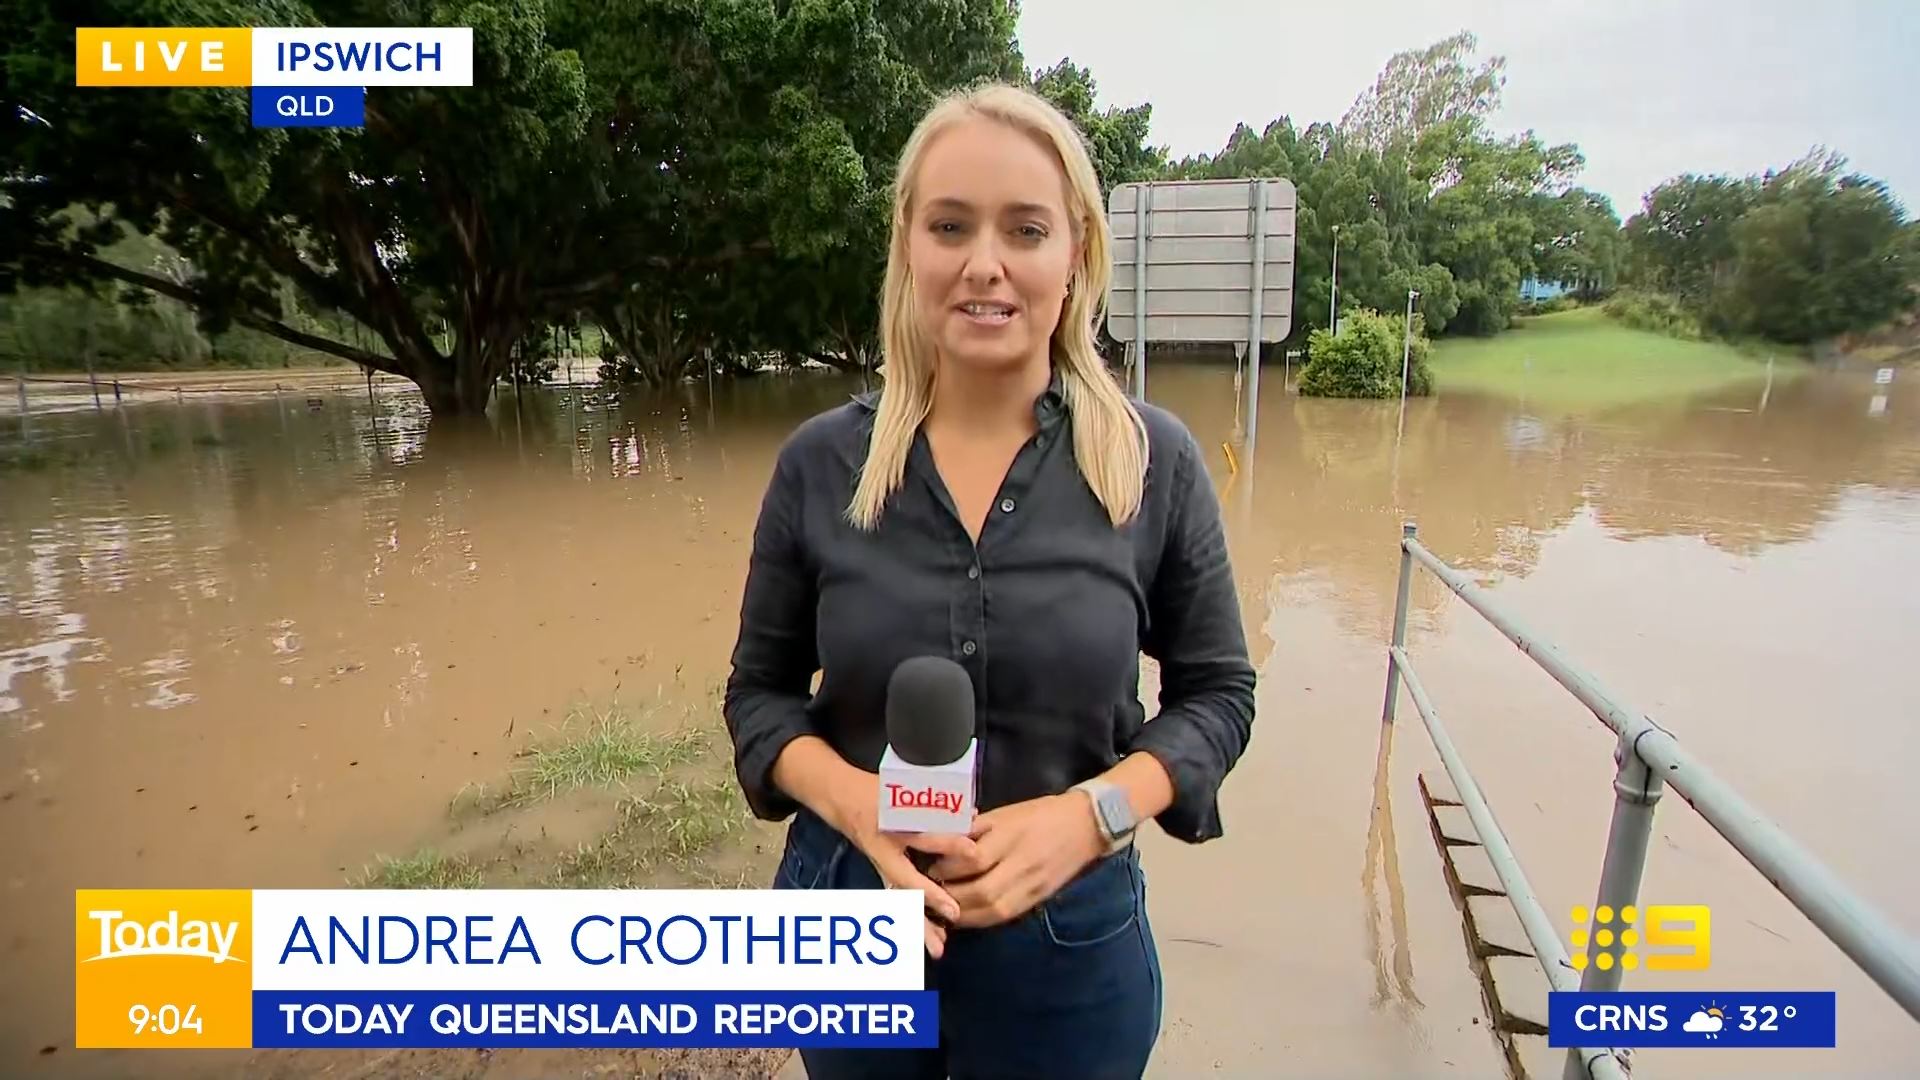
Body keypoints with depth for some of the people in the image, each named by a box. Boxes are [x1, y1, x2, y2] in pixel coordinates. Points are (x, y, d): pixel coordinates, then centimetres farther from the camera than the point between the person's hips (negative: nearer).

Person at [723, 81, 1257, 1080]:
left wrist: (1088, 814, -18)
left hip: (1067, 934, -1)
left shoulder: (1155, 462, -10)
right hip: (849, 912, 2)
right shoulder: (819, 463, -8)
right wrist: (855, 802, -18)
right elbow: (760, 690, 0)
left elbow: (1217, 692, -2)